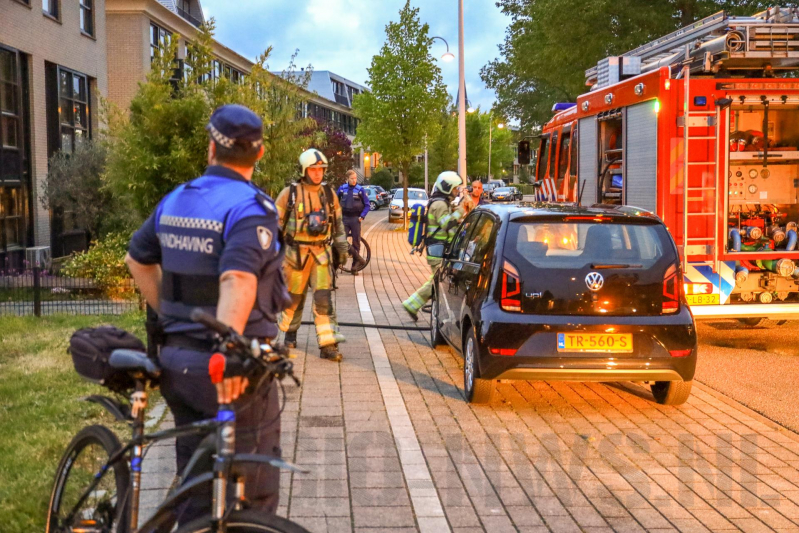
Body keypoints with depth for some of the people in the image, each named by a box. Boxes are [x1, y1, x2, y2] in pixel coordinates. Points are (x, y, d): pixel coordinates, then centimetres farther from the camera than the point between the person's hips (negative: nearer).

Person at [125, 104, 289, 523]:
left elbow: (137, 259, 19)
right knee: (254, 487, 8)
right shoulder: (252, 207, -15)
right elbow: (237, 280, -31)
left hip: (179, 360, 7)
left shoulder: (174, 201, 7)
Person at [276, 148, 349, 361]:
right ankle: (290, 333, 35)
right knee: (295, 296, 11)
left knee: (324, 299, -6)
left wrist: (342, 249, 16)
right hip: (296, 253, -2)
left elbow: (338, 223, 15)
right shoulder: (290, 193, -4)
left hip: (322, 253, 2)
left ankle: (328, 345, -6)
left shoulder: (329, 194, 6)